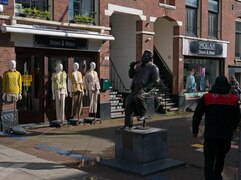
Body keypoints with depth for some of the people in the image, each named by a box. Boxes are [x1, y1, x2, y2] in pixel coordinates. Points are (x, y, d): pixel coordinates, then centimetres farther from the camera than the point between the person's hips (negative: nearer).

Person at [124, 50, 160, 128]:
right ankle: (128, 124, 2)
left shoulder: (153, 67, 3)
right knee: (128, 104, -6)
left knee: (138, 97, -39)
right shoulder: (139, 66, 25)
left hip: (144, 88, -7)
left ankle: (142, 114, -17)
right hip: (135, 88, 7)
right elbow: (131, 76, 28)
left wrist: (146, 87, -18)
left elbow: (156, 80, -7)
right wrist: (132, 67, 10)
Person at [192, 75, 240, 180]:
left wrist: (195, 130, 10)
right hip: (226, 136, 4)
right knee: (221, 158, 27)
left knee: (209, 162, -1)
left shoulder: (206, 98, -6)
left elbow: (197, 115, -4)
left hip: (210, 136, -3)